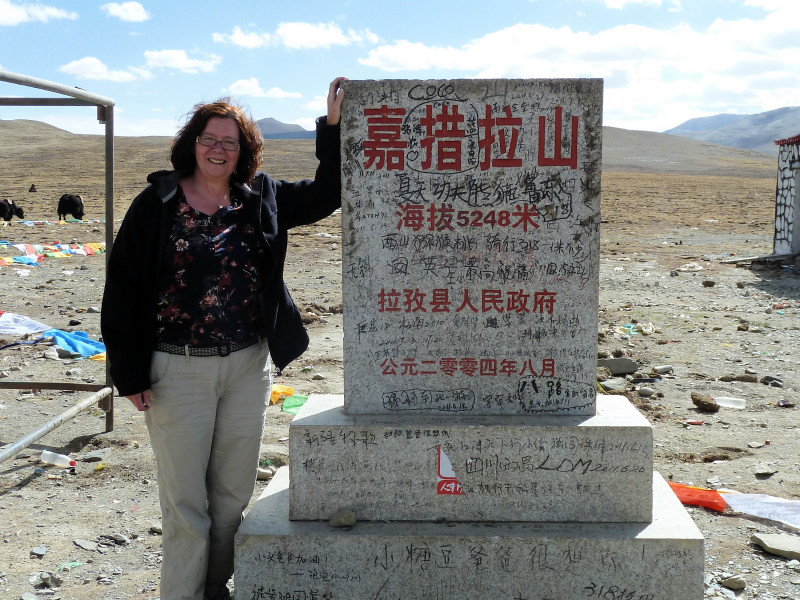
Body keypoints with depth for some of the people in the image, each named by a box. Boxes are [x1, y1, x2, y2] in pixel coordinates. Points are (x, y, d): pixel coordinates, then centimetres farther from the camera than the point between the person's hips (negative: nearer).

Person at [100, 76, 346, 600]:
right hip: (177, 370, -3)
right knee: (185, 497, 4)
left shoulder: (263, 199, 5)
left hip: (249, 366, 4)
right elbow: (122, 290, -3)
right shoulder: (156, 205, -4)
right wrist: (130, 374, -7)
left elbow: (326, 195, 10)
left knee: (234, 490, 14)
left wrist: (333, 126, -1)